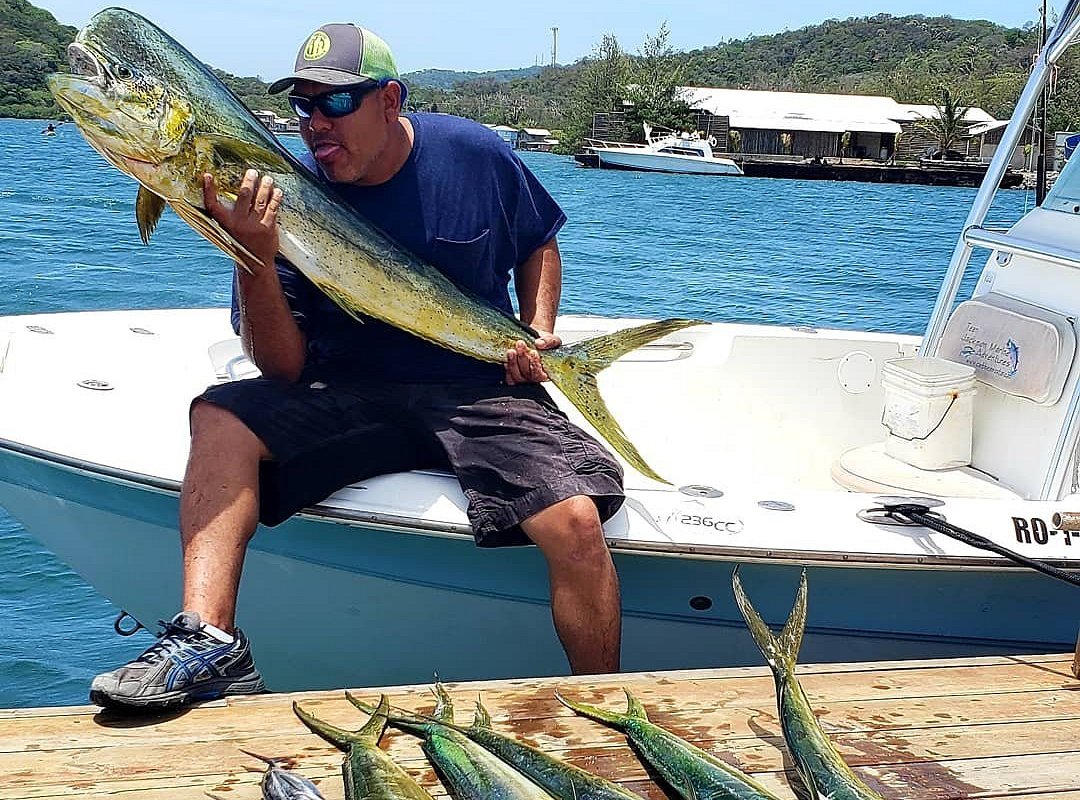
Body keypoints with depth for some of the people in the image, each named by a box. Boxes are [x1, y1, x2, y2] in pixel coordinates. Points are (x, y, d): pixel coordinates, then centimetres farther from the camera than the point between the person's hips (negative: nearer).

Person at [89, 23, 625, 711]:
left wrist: (539, 330, 0)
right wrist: (256, 260, -24)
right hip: (350, 395, 1)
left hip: (482, 394, -1)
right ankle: (207, 638, -33)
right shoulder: (291, 197, -6)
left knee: (576, 520, -27)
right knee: (221, 418, -24)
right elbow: (285, 370, -9)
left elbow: (540, 244, 18)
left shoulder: (475, 154, -3)